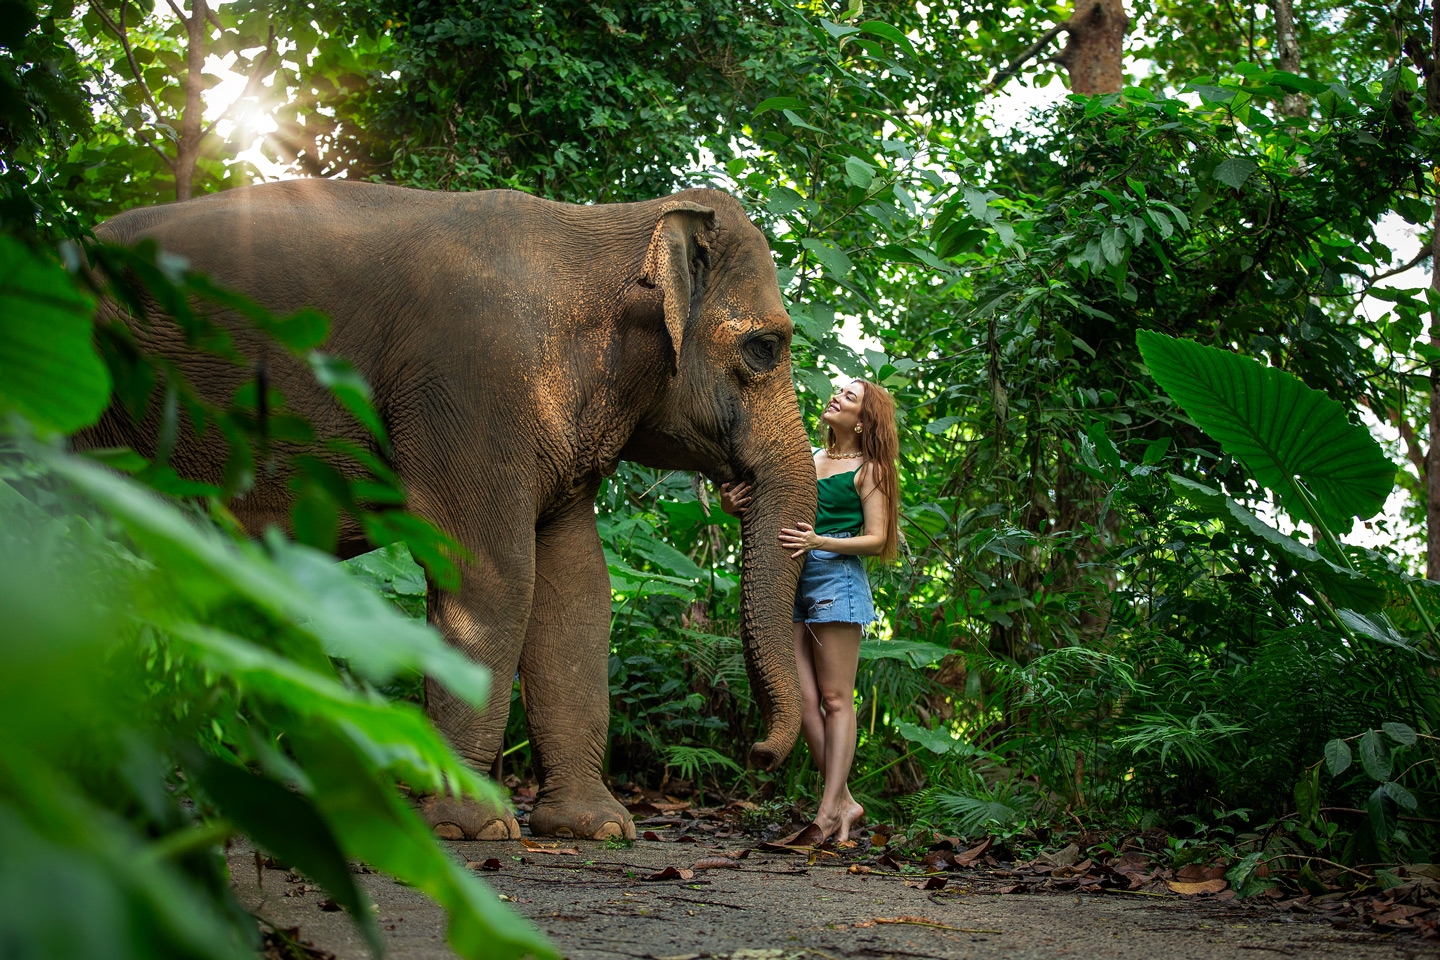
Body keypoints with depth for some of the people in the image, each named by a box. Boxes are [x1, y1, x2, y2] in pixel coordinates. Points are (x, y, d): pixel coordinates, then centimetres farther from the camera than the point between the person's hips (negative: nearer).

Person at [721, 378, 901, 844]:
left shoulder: (868, 469, 3)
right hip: (792, 580, 5)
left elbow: (877, 539, -3)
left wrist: (819, 542, -17)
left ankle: (828, 810, -6)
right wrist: (733, 506, -2)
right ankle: (844, 803, 6)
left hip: (837, 578, -5)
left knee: (835, 699, -5)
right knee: (804, 700, -2)